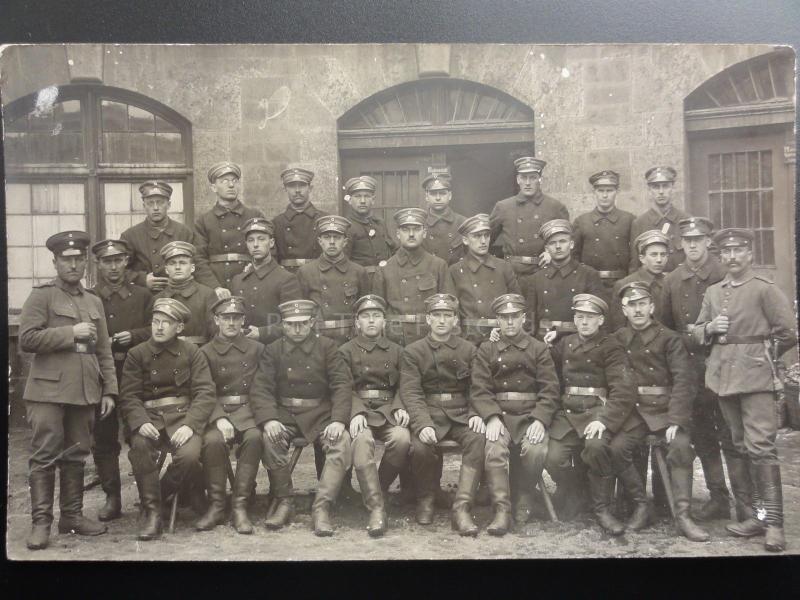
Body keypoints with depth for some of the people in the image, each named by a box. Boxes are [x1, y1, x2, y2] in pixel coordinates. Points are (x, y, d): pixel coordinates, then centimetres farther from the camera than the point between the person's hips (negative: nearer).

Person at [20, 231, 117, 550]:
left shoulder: (94, 302, 16)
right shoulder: (41, 295, 0)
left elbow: (104, 352, 16)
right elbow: (27, 339, -11)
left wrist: (109, 391, 10)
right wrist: (71, 333, -12)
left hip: (84, 392, 5)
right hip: (48, 391, -5)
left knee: (76, 456, 10)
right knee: (45, 456, -3)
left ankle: (72, 515, 19)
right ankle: (40, 521, 4)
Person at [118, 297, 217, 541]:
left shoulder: (192, 353, 5)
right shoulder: (136, 354, 7)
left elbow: (205, 393, -3)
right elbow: (128, 396, 0)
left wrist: (190, 424, -19)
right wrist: (140, 422, -20)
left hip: (183, 415, 0)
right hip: (149, 417, 1)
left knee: (189, 455, -30)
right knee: (139, 445, -33)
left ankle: (160, 493, 5)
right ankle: (151, 512, -17)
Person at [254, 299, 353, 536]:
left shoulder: (327, 346, 3)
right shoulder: (273, 350, 6)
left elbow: (342, 384, -3)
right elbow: (261, 387, -2)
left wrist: (338, 420, -19)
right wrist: (269, 419, -20)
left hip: (320, 413, 0)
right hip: (285, 414, 1)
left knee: (342, 442, -28)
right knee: (269, 440, -30)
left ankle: (322, 507, -22)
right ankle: (284, 503, -13)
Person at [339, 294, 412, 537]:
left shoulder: (396, 351, 17)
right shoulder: (346, 351, 9)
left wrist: (399, 408, -7)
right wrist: (356, 413, -18)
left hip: (388, 410, 2)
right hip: (359, 410, -2)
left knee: (402, 439, -30)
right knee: (362, 439, -35)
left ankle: (377, 488, -5)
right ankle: (376, 508, -32)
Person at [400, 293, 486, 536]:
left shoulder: (468, 350, 10)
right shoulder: (413, 352, 4)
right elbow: (410, 392, -6)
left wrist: (476, 414, -14)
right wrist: (423, 424, -23)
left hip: (461, 413, 2)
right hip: (429, 413, -1)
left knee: (479, 438, -30)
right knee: (420, 446, -31)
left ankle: (461, 508, -26)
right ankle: (426, 499, -1)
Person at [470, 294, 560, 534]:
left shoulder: (539, 349, 10)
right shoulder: (486, 350, 11)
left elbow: (550, 389, 1)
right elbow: (479, 389, 0)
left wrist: (540, 419, -15)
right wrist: (492, 417, -18)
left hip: (530, 415, 0)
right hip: (498, 414, 0)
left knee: (536, 450, -29)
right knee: (494, 449, -30)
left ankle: (523, 496, -3)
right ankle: (502, 510, -22)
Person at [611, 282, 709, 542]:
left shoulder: (669, 339, 0)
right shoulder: (618, 339, 12)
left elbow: (684, 381, -7)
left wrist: (676, 421, -18)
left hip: (666, 410, -2)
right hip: (634, 412, 2)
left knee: (681, 445, -28)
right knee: (616, 446, -23)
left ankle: (683, 515, -18)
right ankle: (641, 503, -2)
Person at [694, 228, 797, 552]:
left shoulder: (764, 288, -4)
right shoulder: (713, 292, 13)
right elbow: (697, 332, 16)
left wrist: (763, 353, 7)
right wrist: (710, 327, -4)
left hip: (755, 375, -6)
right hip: (723, 376, 6)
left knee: (761, 446, -11)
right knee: (741, 447, 11)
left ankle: (773, 522, -6)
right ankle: (760, 514, 20)